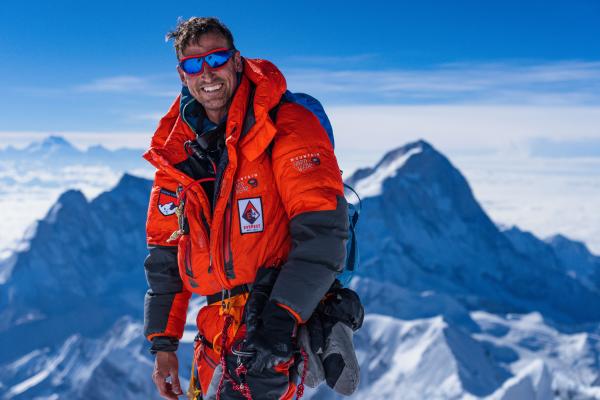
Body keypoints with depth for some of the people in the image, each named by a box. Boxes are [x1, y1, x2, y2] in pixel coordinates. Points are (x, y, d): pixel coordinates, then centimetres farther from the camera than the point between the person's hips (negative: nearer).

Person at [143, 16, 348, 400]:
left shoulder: (287, 127, -7)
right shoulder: (176, 151, 11)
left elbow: (321, 231, -15)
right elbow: (164, 254, 15)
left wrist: (281, 318, -24)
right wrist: (163, 344, 11)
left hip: (287, 312, -6)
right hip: (218, 326, 6)